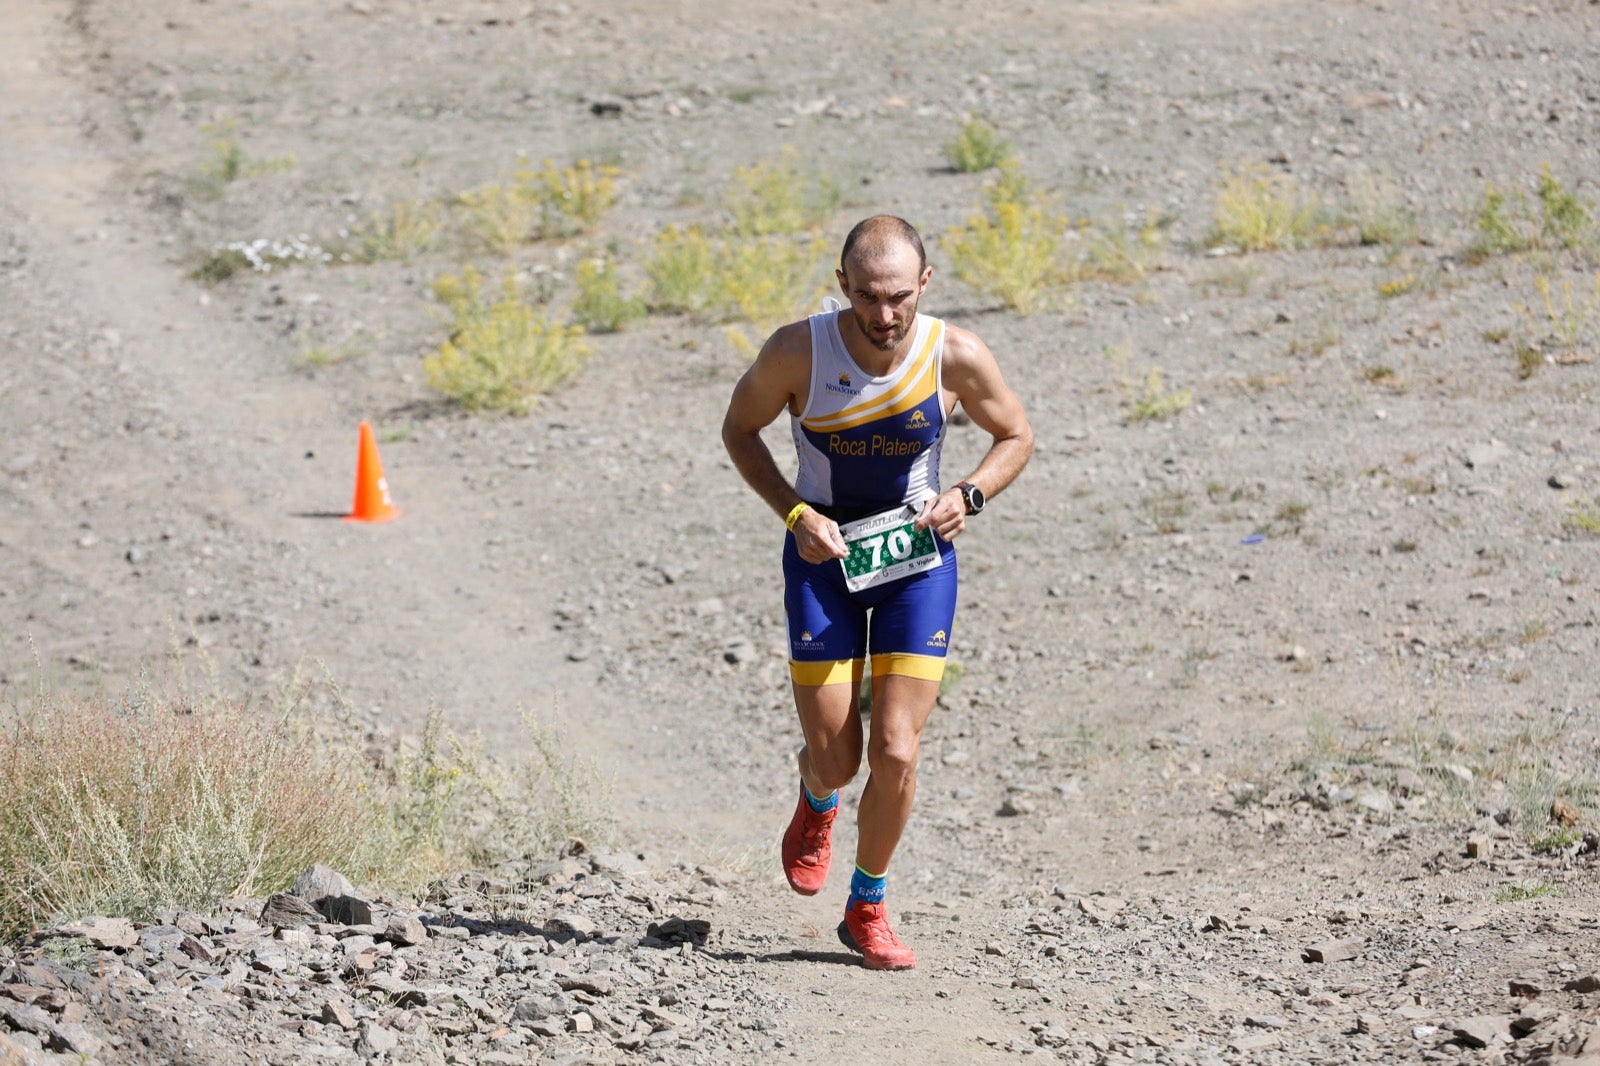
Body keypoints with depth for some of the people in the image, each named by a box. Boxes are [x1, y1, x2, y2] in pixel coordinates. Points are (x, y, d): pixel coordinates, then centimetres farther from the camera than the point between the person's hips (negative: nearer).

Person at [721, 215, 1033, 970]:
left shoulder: (957, 358, -17)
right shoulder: (797, 353, -19)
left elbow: (1015, 437, 2)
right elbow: (739, 430, -2)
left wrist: (969, 497, -17)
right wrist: (794, 513, -15)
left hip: (917, 558, 0)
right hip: (824, 556, 0)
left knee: (896, 752, -8)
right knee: (834, 760, -1)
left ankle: (867, 909, 16)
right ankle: (818, 805, 39)